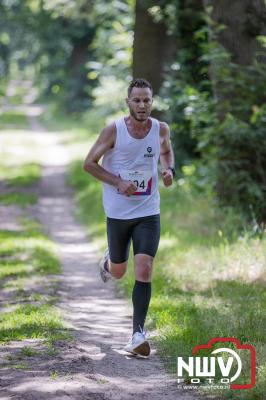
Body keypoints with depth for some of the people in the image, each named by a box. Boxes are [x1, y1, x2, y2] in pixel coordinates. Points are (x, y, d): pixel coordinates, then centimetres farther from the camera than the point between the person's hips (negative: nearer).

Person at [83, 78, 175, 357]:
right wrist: (118, 182, -18)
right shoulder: (114, 130, -12)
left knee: (144, 271, -13)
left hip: (148, 212, 1)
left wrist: (169, 169, -4)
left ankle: (138, 334, -9)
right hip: (118, 211, -1)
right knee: (118, 272, 14)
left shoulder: (161, 129, -4)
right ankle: (108, 261, 53)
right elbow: (89, 163, -5)